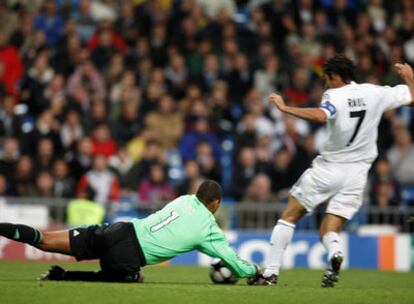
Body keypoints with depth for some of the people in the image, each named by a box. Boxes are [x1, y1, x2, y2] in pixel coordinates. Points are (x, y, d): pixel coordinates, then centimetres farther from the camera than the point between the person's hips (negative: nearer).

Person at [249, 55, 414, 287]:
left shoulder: (335, 96, -12)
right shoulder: (375, 93, 3)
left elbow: (320, 116, -33)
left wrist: (285, 108, -27)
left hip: (328, 169, -4)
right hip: (357, 174, 4)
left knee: (289, 216, 9)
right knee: (329, 231, 9)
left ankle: (271, 272, 2)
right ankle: (335, 253, -27)